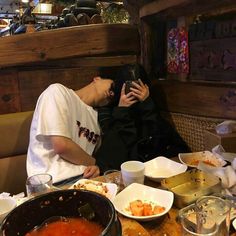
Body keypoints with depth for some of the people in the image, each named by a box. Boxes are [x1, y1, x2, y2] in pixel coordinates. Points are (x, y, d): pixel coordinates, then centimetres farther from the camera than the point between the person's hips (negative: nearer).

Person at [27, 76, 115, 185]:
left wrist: (96, 167, -9)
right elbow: (61, 145, -15)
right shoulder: (58, 91, -4)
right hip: (58, 181, -6)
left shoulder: (96, 116, 19)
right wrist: (95, 162, -2)